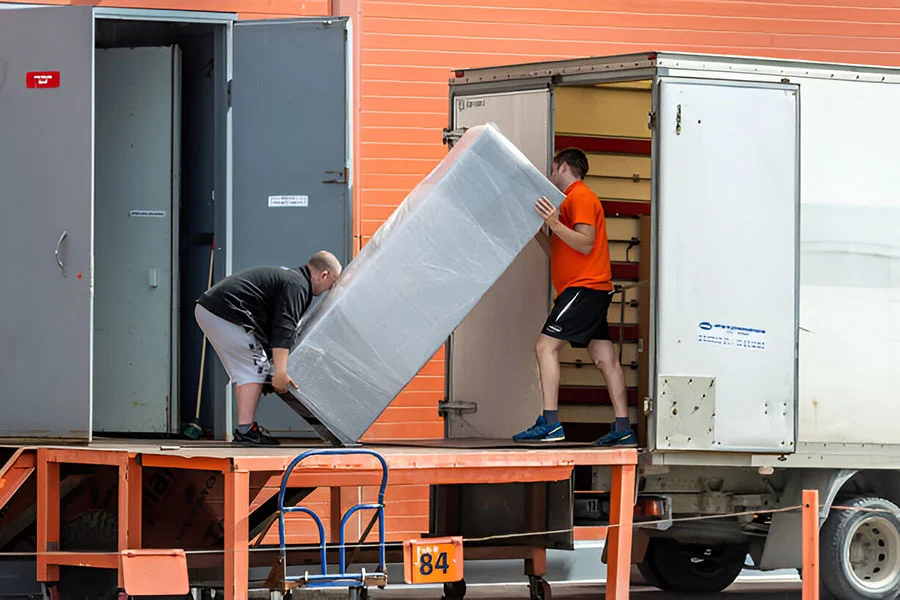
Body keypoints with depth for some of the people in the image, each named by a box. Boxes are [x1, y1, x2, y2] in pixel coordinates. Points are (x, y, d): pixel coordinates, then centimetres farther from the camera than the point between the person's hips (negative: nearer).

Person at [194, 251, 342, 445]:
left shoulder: (287, 276, 25)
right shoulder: (297, 285, -8)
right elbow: (284, 328, -20)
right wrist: (280, 372, -24)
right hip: (225, 312, -11)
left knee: (246, 370, 15)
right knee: (254, 367, -7)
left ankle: (244, 429, 12)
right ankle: (246, 430, -13)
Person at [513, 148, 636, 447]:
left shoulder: (581, 197, -6)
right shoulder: (572, 200, 25)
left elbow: (586, 244, -17)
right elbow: (559, 253, 25)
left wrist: (555, 224, -27)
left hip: (584, 287, -10)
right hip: (592, 290, 10)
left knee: (546, 345, -13)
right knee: (605, 358, 4)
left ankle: (550, 423, -21)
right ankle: (623, 429, 1)